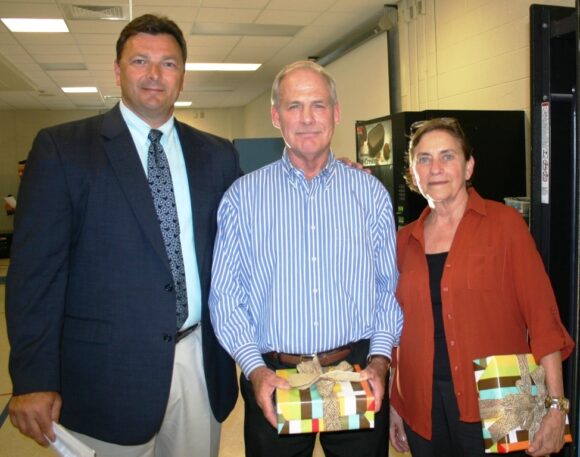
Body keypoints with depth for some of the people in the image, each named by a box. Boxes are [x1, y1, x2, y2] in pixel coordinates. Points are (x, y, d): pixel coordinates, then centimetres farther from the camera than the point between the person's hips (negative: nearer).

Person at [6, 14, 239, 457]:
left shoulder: (217, 155, 6)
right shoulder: (61, 148, -4)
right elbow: (35, 269, -8)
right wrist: (33, 379, -10)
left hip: (202, 365, 3)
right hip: (107, 370, -3)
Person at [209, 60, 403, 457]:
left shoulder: (371, 193, 3)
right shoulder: (242, 196, -1)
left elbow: (389, 286, 4)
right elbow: (225, 295, -2)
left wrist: (380, 357, -7)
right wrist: (255, 367, -12)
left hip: (359, 370, 1)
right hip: (273, 380, -1)